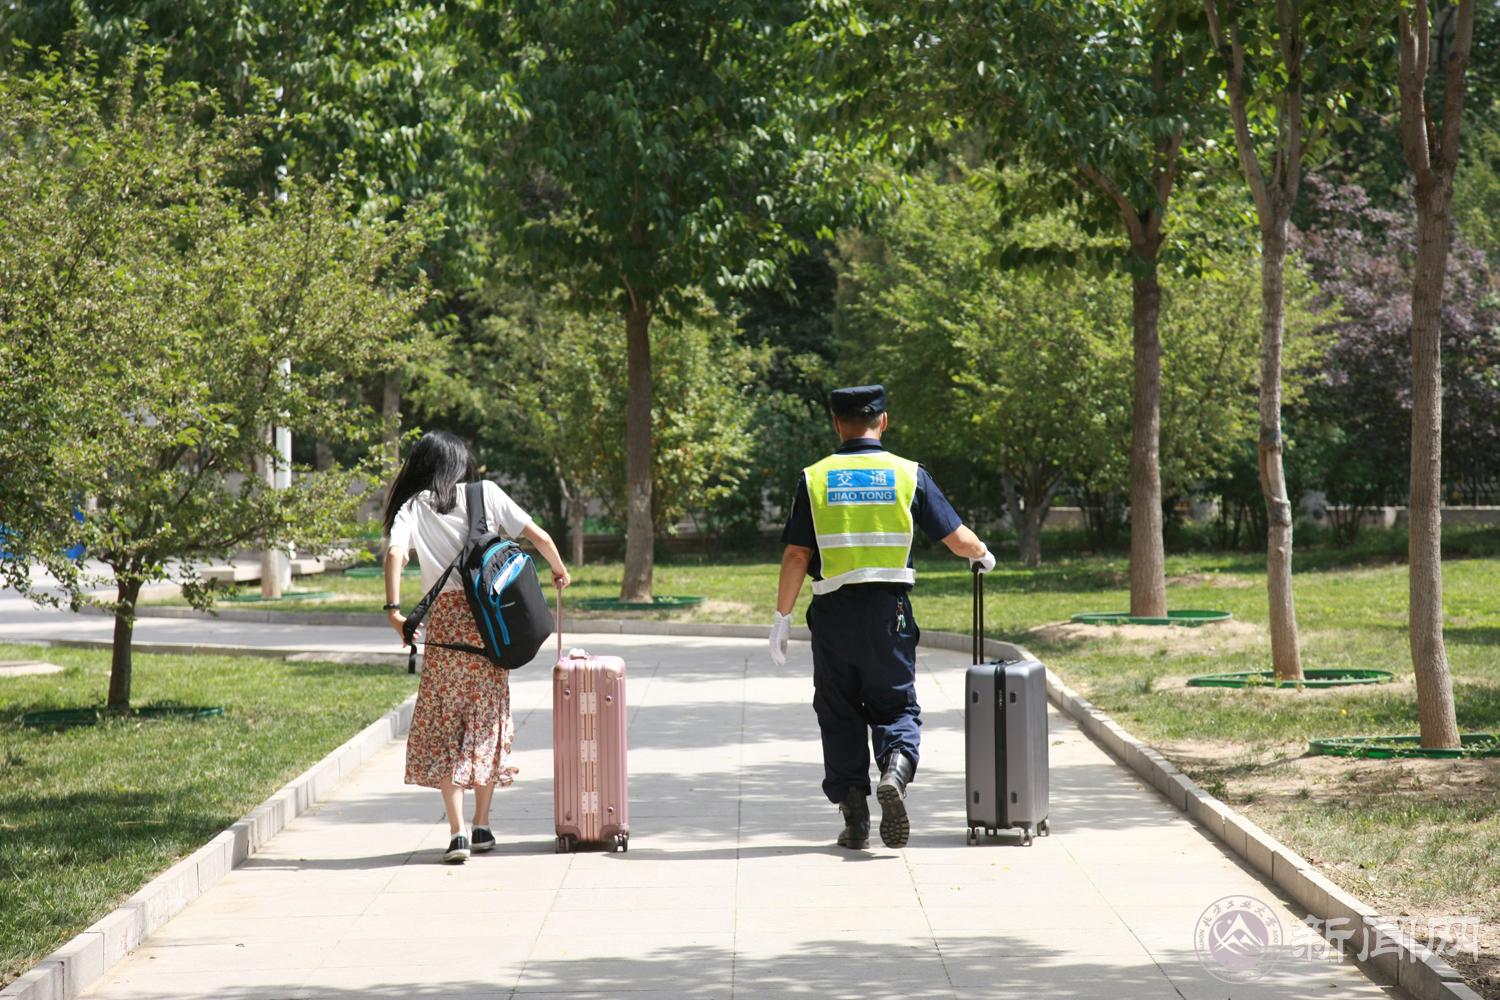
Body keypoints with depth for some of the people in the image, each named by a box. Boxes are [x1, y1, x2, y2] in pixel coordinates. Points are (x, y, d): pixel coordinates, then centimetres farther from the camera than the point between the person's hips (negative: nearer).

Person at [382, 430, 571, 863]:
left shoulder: (413, 507, 5)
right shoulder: (486, 494, 8)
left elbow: (394, 553, -13)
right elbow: (539, 537, 5)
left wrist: (394, 609, -15)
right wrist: (560, 571, 23)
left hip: (445, 618, -2)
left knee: (443, 724, 3)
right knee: (487, 717, 14)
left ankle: (457, 832, -7)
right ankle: (482, 825, 20)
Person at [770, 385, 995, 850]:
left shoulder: (815, 479, 1)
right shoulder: (909, 475, 1)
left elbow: (796, 556, -3)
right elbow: (957, 538, 5)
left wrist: (782, 617, 5)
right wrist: (982, 555, 27)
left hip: (832, 614, 0)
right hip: (889, 611, 0)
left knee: (840, 716, 11)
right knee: (895, 707, 10)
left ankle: (855, 821, 9)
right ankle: (895, 772, -20)